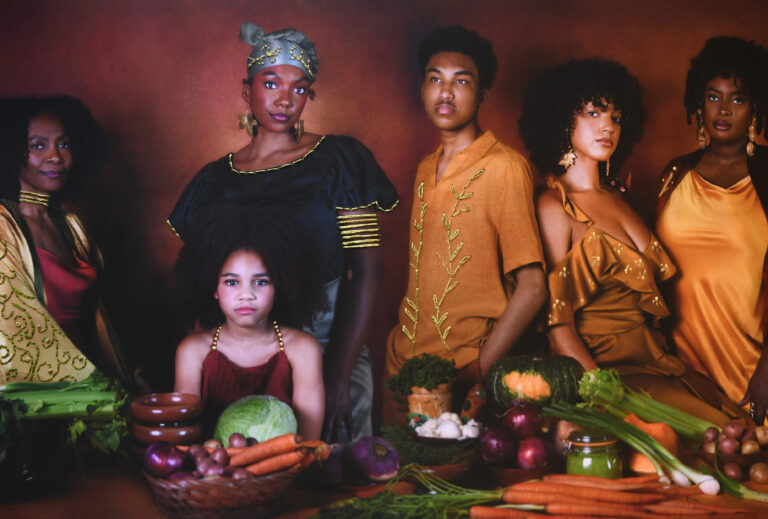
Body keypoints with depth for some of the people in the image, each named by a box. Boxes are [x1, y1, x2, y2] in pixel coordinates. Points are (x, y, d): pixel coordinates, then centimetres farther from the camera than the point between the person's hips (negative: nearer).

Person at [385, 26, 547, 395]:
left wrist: (476, 371, -17)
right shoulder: (425, 170, 11)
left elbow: (531, 288, -15)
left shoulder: (503, 167, -11)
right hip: (404, 364, 6)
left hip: (463, 370, -6)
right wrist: (401, 344, 8)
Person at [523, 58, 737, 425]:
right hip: (605, 367, -7)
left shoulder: (615, 198, 17)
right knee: (712, 430, -23)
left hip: (653, 361, 7)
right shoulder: (554, 206, -7)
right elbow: (560, 329, -13)